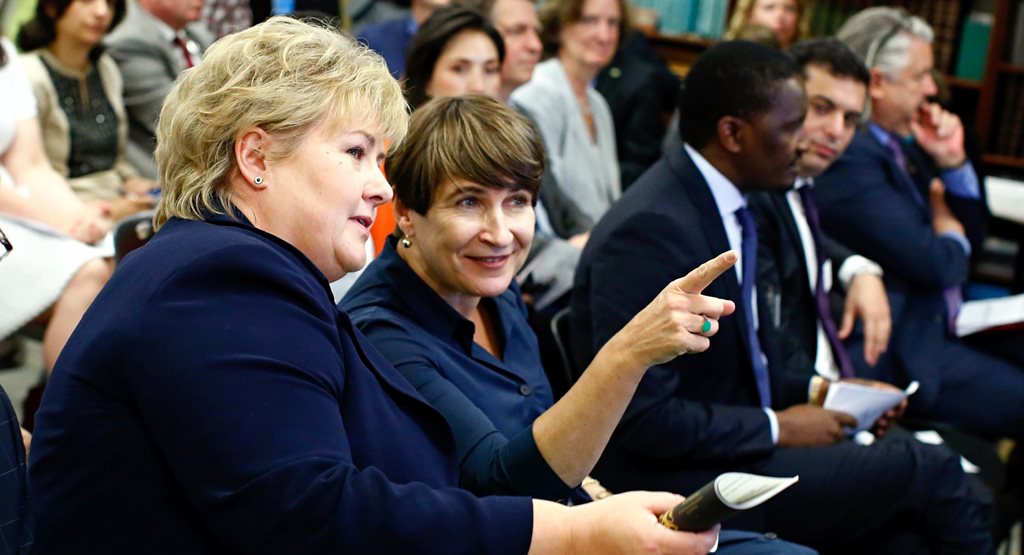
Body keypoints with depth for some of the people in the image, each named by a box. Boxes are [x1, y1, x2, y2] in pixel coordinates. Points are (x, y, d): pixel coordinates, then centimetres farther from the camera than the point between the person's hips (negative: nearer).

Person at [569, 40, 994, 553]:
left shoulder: (724, 203, 4)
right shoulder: (652, 229, -22)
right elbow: (642, 417, -23)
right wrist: (778, 428, -14)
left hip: (728, 448, 8)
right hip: (679, 480, -8)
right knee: (928, 471, -11)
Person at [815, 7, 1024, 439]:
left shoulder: (903, 144, 13)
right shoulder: (850, 158, -19)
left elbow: (973, 232, 20)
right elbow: (936, 265, -22)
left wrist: (952, 162, 3)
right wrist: (951, 236, 2)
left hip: (936, 327, 10)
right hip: (898, 352, -10)